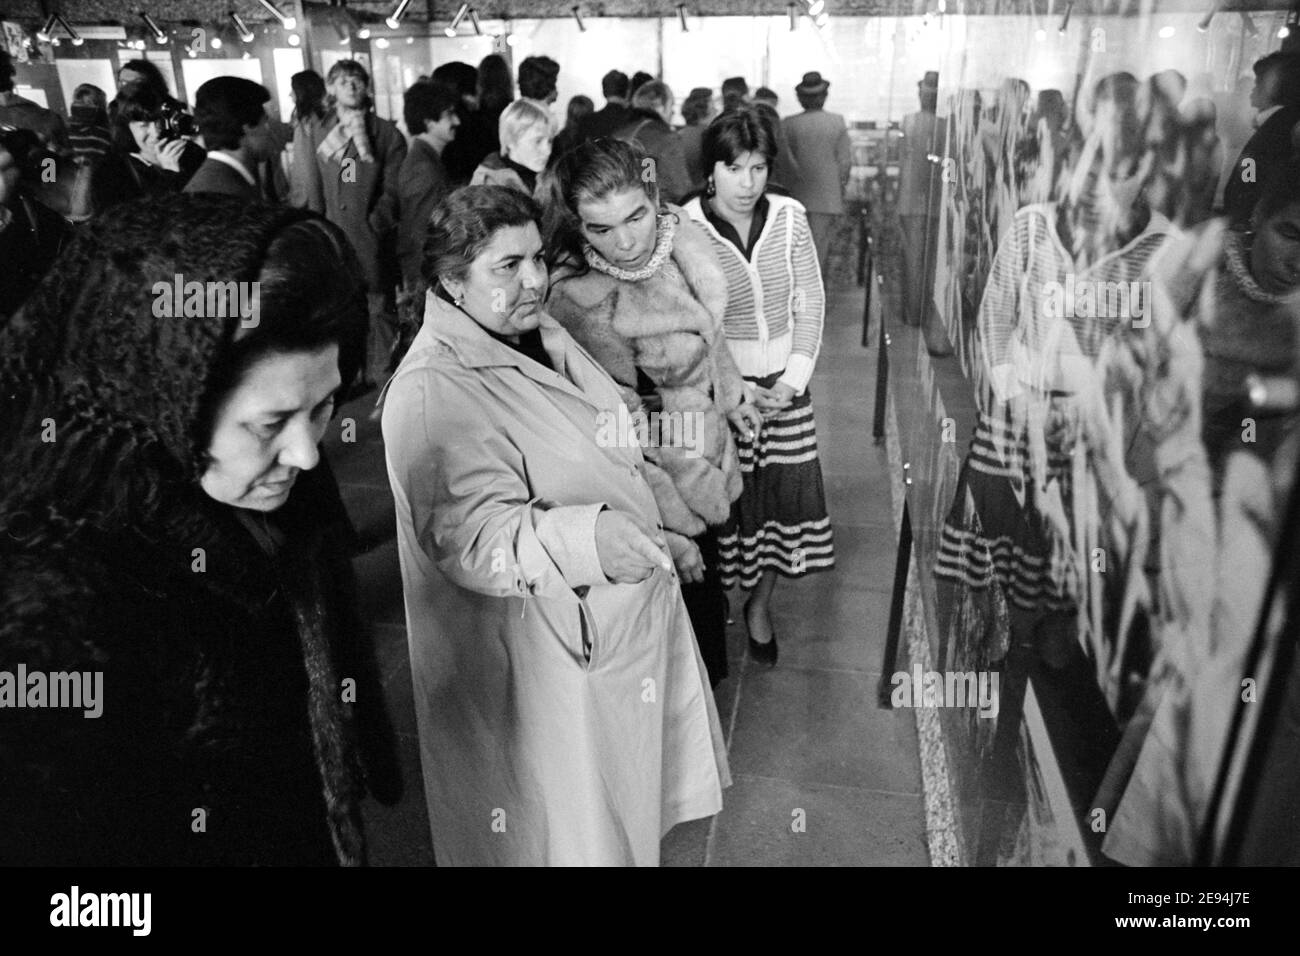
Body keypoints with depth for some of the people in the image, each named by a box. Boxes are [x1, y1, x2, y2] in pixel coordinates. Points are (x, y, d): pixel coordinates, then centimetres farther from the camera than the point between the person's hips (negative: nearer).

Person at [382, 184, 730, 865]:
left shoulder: (539, 334, 5)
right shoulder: (434, 391, -25)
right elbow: (472, 536, -33)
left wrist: (661, 534, 24)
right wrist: (586, 539, -48)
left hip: (621, 623, 9)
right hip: (547, 658, -9)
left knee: (629, 810, 25)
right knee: (576, 835, 10)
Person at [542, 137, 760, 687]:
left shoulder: (676, 236, -10)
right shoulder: (580, 302, -31)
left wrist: (731, 398, 22)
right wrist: (669, 531, -24)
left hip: (705, 462, 7)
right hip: (663, 482, -7)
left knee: (706, 587, 27)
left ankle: (708, 681, 54)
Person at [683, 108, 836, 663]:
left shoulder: (789, 217, -1)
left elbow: (810, 303, 3)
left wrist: (794, 379, -8)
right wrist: (738, 390, -14)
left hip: (786, 382, 3)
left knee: (787, 489, 6)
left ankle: (761, 604, 27)